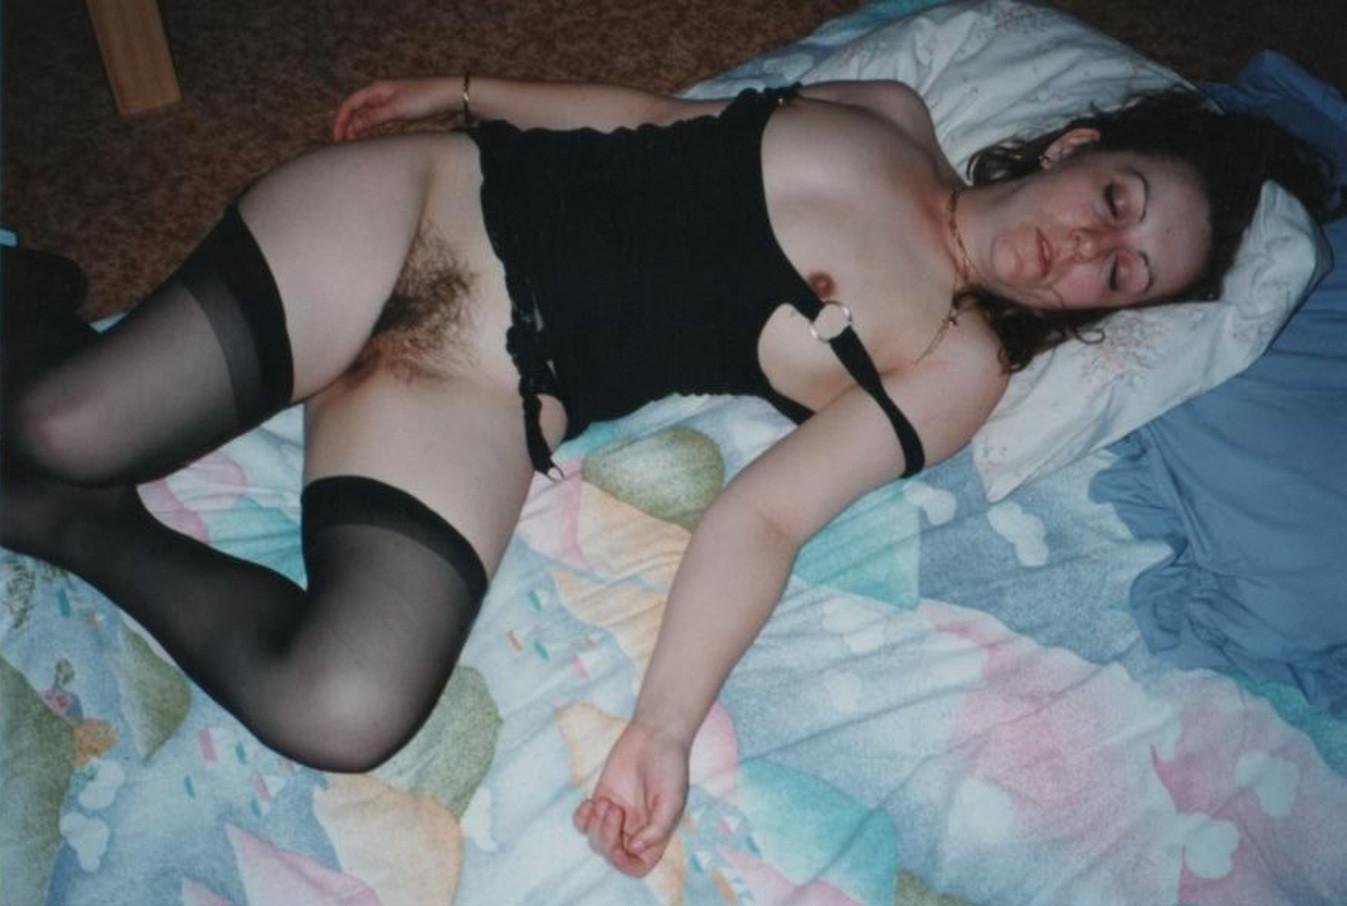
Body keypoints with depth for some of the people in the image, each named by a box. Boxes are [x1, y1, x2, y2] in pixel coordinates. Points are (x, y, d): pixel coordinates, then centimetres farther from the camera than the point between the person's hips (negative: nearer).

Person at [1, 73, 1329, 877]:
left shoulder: (954, 361, 0)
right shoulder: (893, 114, 7)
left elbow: (768, 513, -9)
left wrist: (663, 727, -21)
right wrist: (463, 91, 14)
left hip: (487, 403, -2)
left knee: (346, 713, -26)